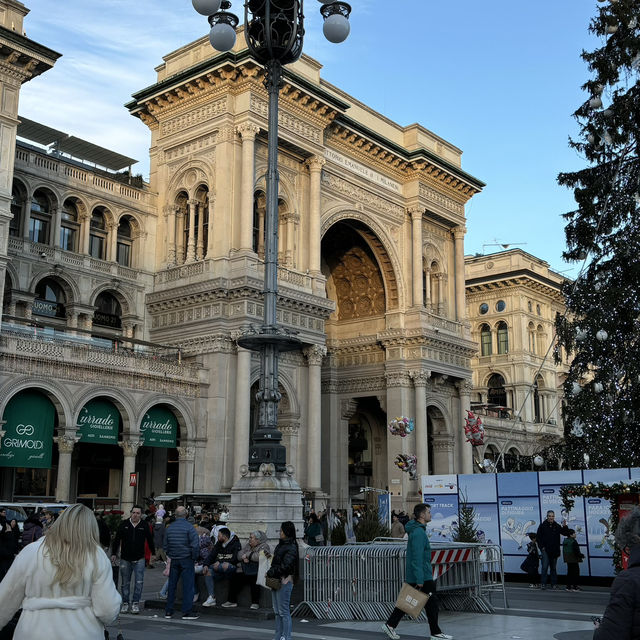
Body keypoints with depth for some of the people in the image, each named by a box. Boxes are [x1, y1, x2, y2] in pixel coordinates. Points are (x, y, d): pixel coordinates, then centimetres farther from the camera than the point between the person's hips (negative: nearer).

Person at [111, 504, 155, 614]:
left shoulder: (144, 526, 0)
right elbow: (116, 540, 6)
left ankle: (135, 603, 3)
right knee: (125, 583, 8)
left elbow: (150, 540, 10)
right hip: (125, 559, 1)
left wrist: (153, 553, 12)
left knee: (139, 582, -6)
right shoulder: (124, 525, 0)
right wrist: (114, 553, 1)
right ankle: (125, 603, 18)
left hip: (139, 560, -1)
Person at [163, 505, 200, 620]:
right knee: (188, 586, 0)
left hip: (174, 560, 5)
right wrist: (194, 558, -3)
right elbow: (195, 545, -15)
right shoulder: (189, 527, -11)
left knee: (171, 585, 11)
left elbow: (165, 546, 9)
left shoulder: (169, 528, 5)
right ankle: (187, 612, -1)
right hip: (186, 559, -5)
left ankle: (168, 611, 15)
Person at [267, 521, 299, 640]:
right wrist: (270, 573, 5)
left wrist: (270, 572, -12)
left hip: (285, 581, -9)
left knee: (284, 611, -5)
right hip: (275, 580, 9)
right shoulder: (280, 545, 15)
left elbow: (285, 566, -19)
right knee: (277, 611, 13)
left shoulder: (291, 547, -13)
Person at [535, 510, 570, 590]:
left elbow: (565, 533, 1)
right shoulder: (543, 525, -2)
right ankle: (543, 584, -6)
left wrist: (565, 527, -18)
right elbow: (538, 537, 1)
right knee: (545, 567, -10)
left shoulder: (557, 526, 6)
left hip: (554, 550, 3)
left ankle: (554, 584, 16)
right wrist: (541, 547, -6)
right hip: (545, 550, -3)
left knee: (553, 568, 10)